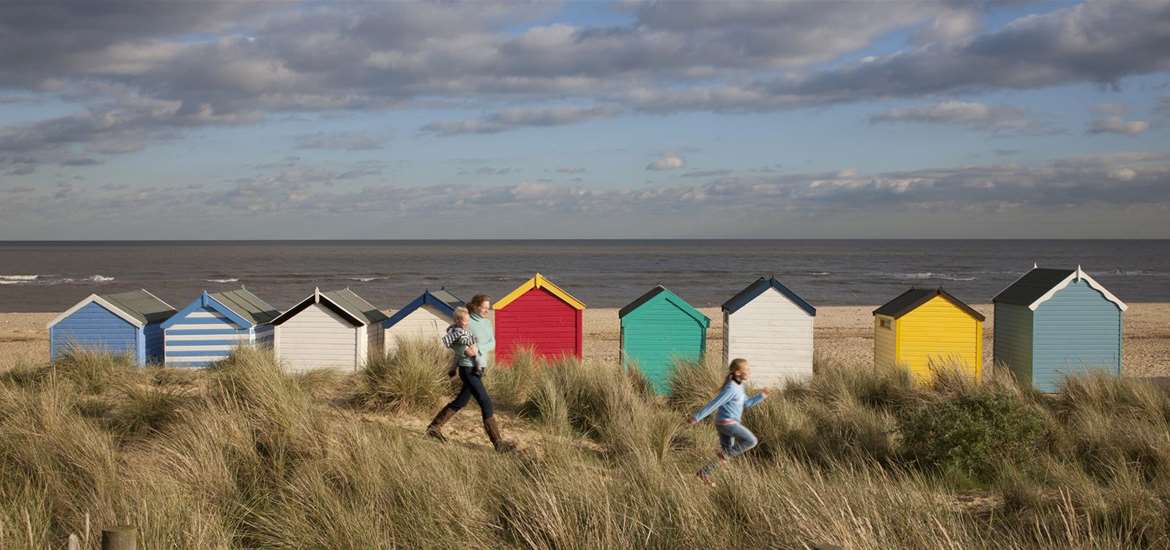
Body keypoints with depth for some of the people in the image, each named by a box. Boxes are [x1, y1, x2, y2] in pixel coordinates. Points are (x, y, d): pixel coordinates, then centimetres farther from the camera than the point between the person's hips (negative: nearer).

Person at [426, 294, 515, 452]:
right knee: (486, 403, -10)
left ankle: (434, 427, 32)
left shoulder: (487, 323, 9)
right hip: (468, 368, -8)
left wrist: (478, 348, -18)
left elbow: (492, 344, 1)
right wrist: (465, 350, -24)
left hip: (479, 368, 8)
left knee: (460, 402, 18)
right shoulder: (466, 322, -11)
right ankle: (498, 443, -9)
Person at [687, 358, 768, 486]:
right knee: (752, 441, -10)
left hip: (726, 423, 9)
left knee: (727, 451, 12)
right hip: (727, 423, -9)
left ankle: (704, 472, 15)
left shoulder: (738, 386, 10)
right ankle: (725, 454, -3)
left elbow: (746, 403, 20)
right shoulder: (731, 389, -20)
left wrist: (761, 396, 7)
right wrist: (696, 418, -19)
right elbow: (713, 404, -20)